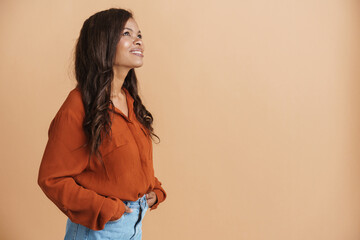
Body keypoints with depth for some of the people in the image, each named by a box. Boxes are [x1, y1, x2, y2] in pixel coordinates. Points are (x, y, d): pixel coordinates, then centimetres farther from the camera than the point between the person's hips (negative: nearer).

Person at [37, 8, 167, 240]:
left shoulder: (131, 101, 4)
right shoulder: (77, 108, -20)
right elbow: (51, 178, -16)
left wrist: (154, 191, 0)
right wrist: (106, 209, -19)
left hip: (136, 221, 7)